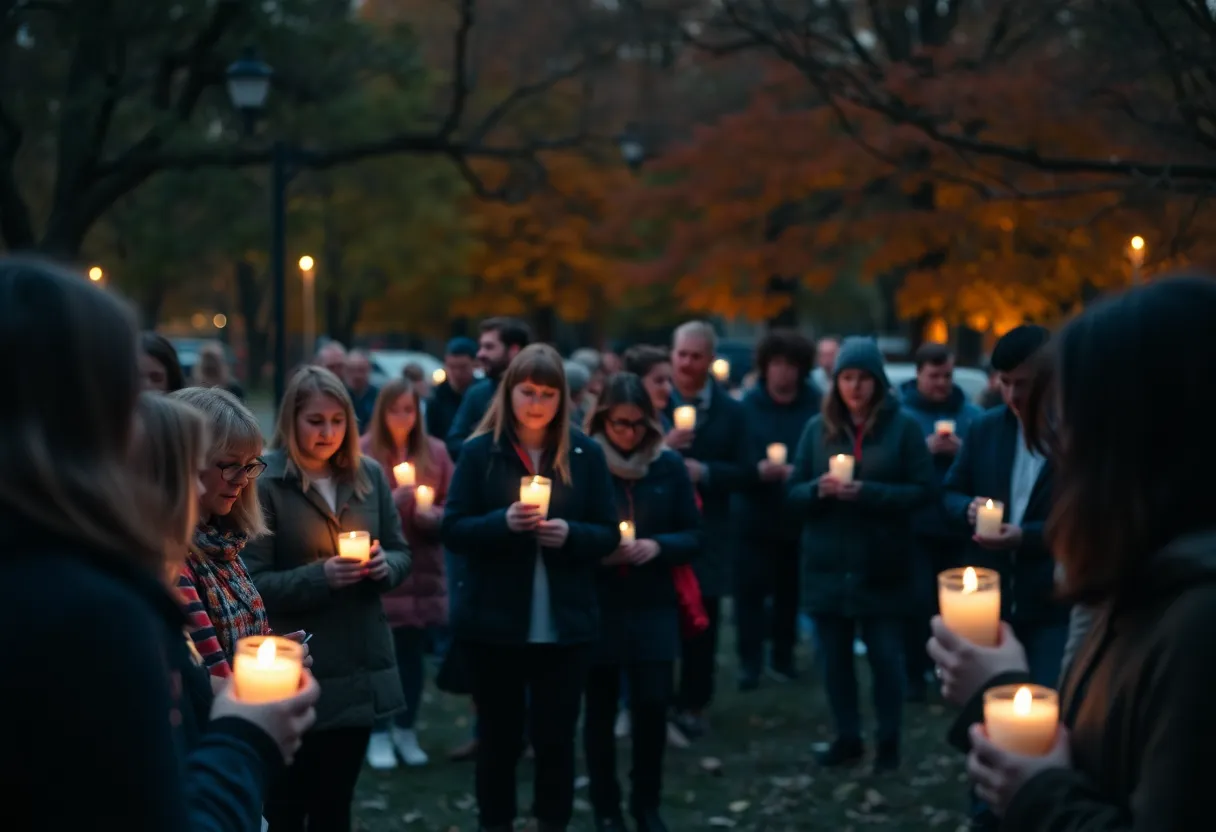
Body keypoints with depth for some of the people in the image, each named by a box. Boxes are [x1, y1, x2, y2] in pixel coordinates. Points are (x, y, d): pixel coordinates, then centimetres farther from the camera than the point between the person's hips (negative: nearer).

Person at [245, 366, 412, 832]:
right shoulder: (265, 483, -11)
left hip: (360, 670, 5)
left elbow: (400, 554, 12)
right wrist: (320, 576, -25)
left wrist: (384, 565, -9)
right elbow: (254, 584, -13)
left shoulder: (370, 475, 5)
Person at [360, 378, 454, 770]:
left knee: (413, 651, 7)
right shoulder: (363, 452, -5)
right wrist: (389, 502, -18)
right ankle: (379, 735, 7)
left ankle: (406, 730, 19)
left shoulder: (436, 452, 5)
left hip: (422, 566, 3)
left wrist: (435, 515, -13)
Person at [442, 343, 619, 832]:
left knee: (556, 737, 6)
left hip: (564, 625, 1)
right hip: (494, 622, -1)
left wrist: (570, 534, -16)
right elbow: (452, 530, -4)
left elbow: (609, 535, 4)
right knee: (499, 736, 9)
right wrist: (502, 522, -22)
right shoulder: (479, 452, -1)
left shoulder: (586, 454, 3)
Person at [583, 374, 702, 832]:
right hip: (597, 606, -1)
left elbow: (693, 536, 5)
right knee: (601, 709, 7)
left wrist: (658, 546, -12)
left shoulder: (669, 464, 1)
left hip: (653, 607, 1)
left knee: (653, 705, -2)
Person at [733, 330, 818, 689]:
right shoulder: (747, 405, 0)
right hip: (755, 516, -1)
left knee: (789, 590, 9)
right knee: (750, 589, -4)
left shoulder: (815, 405, -2)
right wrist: (758, 469, -24)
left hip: (798, 515, 1)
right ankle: (749, 662, 5)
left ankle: (782, 656, 24)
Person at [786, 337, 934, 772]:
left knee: (885, 656, 3)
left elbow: (923, 490, -8)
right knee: (835, 656, 10)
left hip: (881, 565, -3)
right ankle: (847, 737, 24)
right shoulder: (818, 427, 5)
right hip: (828, 565, 3)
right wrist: (819, 488, -16)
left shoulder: (903, 425, -4)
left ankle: (888, 743, 17)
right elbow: (793, 493, 6)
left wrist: (867, 492, -20)